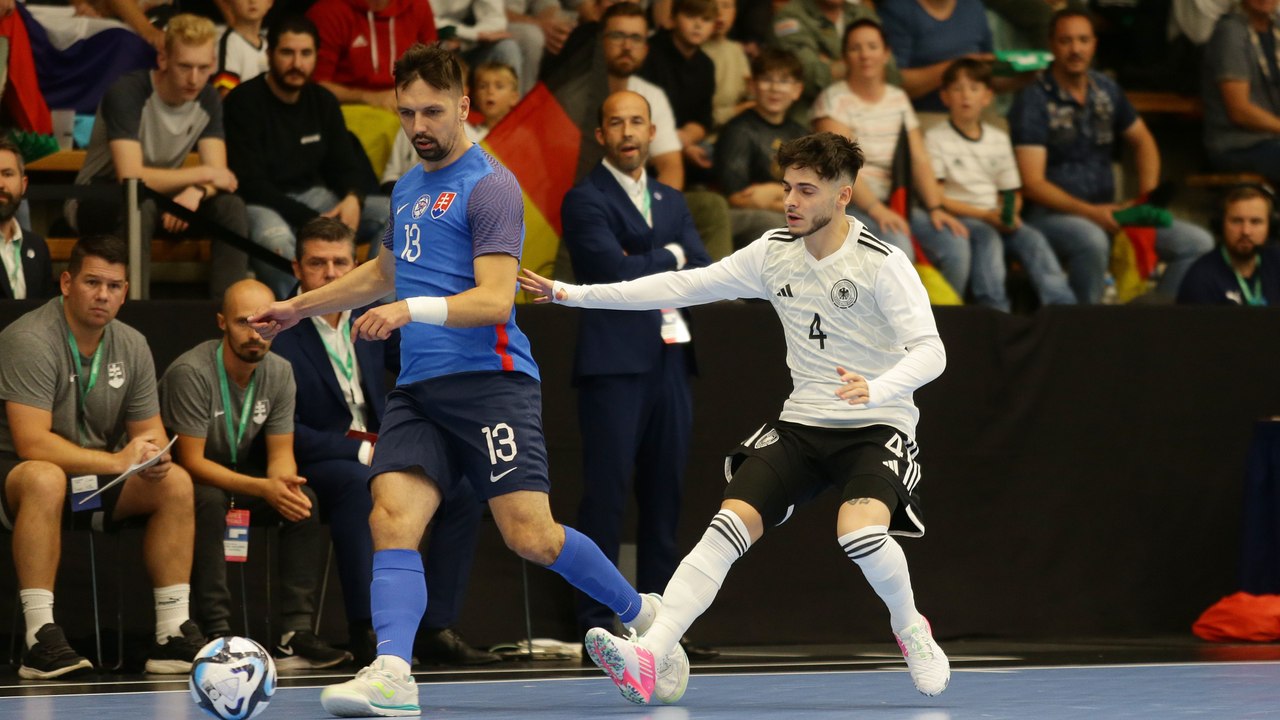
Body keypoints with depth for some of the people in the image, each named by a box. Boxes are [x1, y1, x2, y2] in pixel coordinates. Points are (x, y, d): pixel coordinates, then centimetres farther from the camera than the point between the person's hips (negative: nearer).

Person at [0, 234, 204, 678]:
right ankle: (41, 638, -42)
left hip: (91, 482, 7)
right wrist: (116, 461, -28)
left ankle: (173, 635, -15)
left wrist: (153, 453, -16)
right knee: (45, 479, -40)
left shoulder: (131, 346, 4)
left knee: (175, 482, -13)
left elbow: (150, 431, 10)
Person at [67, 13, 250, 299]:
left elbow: (218, 174, -10)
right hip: (96, 202, -6)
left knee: (230, 206, -20)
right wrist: (203, 174, -25)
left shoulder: (207, 99, -5)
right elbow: (130, 177, -34)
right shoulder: (127, 93, -25)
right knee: (140, 205, -39)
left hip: (161, 195, 6)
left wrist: (196, 192, -35)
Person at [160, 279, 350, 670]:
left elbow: (281, 453, -2)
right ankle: (217, 633, -37)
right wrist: (262, 488, -35)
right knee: (209, 500, -37)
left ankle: (296, 633, -25)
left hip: (242, 476, 6)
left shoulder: (279, 373, -4)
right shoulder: (191, 372, -24)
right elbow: (192, 462, -25)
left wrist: (283, 481, -28)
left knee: (302, 499, -20)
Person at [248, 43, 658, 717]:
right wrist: (300, 307, 40)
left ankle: (643, 615, 13)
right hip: (418, 388, 7)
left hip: (489, 380, -7)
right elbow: (383, 273, 38)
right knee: (391, 519, -14)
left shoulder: (489, 186, -6)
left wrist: (412, 310, -27)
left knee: (531, 535, -11)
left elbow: (495, 300, -15)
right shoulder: (406, 188, 19)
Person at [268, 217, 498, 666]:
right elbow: (288, 432, -14)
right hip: (318, 465, -6)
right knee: (358, 484, -39)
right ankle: (365, 630, -37)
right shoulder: (282, 335, -8)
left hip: (378, 457, 7)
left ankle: (436, 630, -16)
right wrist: (361, 451, -18)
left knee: (462, 490, -15)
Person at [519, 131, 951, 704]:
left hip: (876, 427, -5)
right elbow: (683, 286, 7)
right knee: (728, 525, -16)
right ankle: (651, 659, -26)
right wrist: (572, 294, 2)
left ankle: (909, 628, 2)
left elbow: (929, 349, -20)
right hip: (801, 423, 5)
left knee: (860, 530, -31)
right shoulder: (775, 252, 3)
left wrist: (877, 388, -42)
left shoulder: (883, 264, -14)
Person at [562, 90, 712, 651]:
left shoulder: (671, 202, 20)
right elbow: (614, 270, -14)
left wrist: (644, 270, -6)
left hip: (670, 358, 6)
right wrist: (668, 257, 1)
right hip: (616, 361, -6)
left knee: (665, 489, 5)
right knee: (607, 489, -8)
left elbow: (703, 273, 10)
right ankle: (596, 614, -5)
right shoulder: (586, 200, -1)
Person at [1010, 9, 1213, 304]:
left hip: (1105, 211, 7)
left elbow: (1142, 140, 24)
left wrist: (1147, 196, 6)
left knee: (1197, 243, -8)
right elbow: (1032, 183, -15)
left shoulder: (1106, 90, 11)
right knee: (1092, 240, -41)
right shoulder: (1033, 102, -9)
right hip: (1052, 214, -7)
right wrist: (1090, 213, -24)